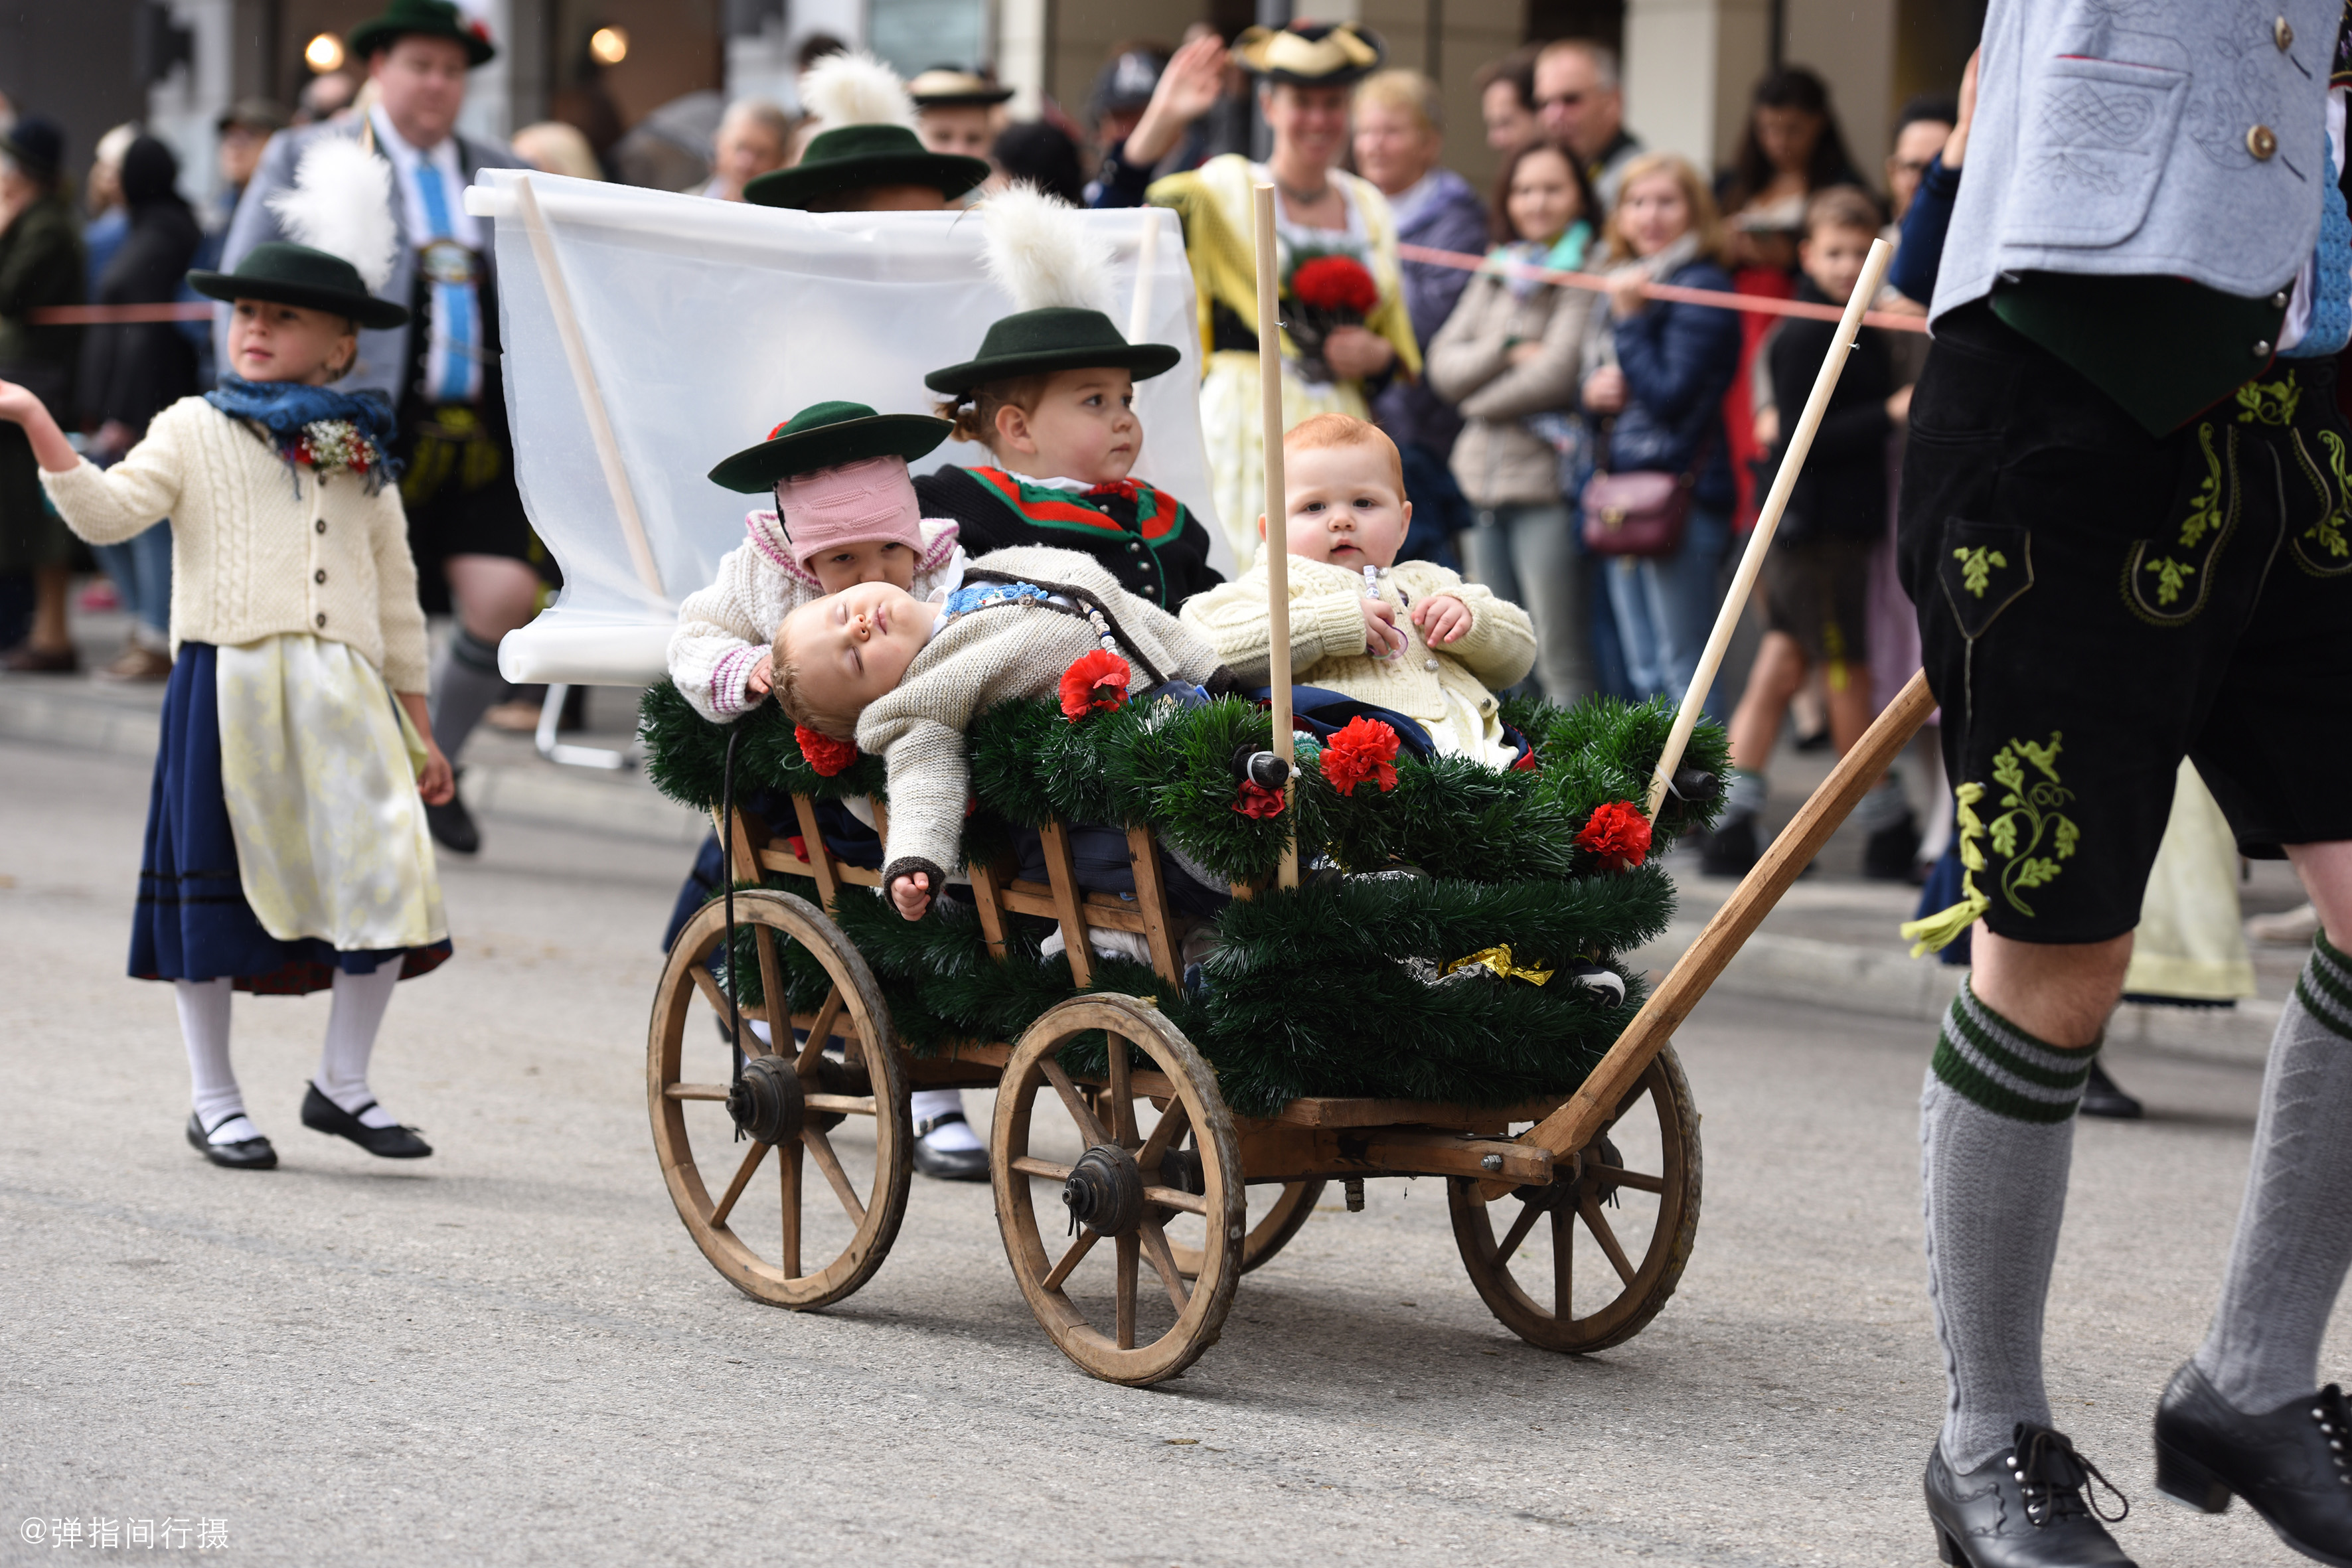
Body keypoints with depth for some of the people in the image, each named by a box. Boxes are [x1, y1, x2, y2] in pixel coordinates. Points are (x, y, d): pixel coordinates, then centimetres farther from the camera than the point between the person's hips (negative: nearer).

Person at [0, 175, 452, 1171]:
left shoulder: (362, 454, 15)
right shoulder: (196, 429, 6)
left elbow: (396, 596, 18)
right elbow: (109, 512, -8)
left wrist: (420, 731, 15)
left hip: (345, 693, 3)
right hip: (228, 685, -2)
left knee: (387, 879, -6)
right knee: (216, 885, 3)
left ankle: (343, 1082, 10)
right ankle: (215, 1100, 16)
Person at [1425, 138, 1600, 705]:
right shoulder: (1497, 274, 17)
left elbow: (1560, 372, -13)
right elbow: (1444, 365, 8)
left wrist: (1479, 399, 0)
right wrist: (1506, 351, -11)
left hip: (1548, 482, -7)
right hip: (1483, 481, 7)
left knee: (1561, 662, -8)